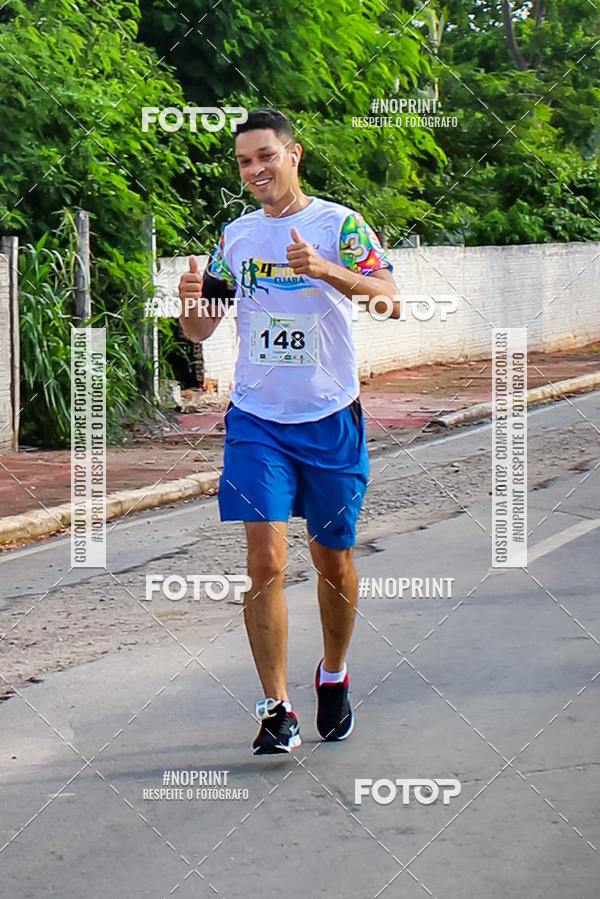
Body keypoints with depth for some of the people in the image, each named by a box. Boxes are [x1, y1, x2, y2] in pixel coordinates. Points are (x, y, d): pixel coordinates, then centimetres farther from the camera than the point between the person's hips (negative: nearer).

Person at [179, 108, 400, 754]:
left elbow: (390, 301, -16)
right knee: (265, 560, -11)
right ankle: (276, 709, -8)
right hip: (256, 421, 2)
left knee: (332, 559, 10)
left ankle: (334, 675, 34)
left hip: (331, 419, -2)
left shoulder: (339, 224, -3)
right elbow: (199, 331, 13)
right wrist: (192, 296, -10)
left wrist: (327, 269, -32)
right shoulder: (235, 236, 9)